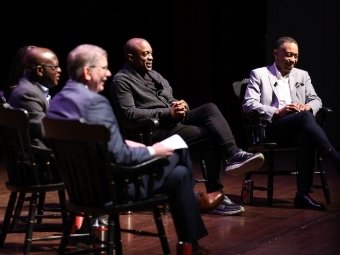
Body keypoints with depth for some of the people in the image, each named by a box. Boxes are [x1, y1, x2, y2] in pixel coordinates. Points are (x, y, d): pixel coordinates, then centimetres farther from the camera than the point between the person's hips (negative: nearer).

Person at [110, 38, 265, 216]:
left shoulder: (153, 74, 22)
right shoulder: (122, 80, -5)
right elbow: (129, 113, -17)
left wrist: (179, 105, -3)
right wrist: (168, 112, -19)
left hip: (174, 119, 8)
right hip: (156, 130, -8)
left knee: (210, 108, -20)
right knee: (212, 136, -22)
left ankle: (234, 156, -31)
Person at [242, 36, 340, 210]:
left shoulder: (302, 75, 24)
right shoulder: (259, 74, 9)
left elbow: (316, 100, 17)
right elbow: (248, 104, -3)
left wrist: (307, 107, -9)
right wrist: (277, 112, -17)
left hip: (297, 128, 4)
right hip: (269, 127, -3)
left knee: (306, 137, -36)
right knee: (305, 117, -34)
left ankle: (303, 194, -38)